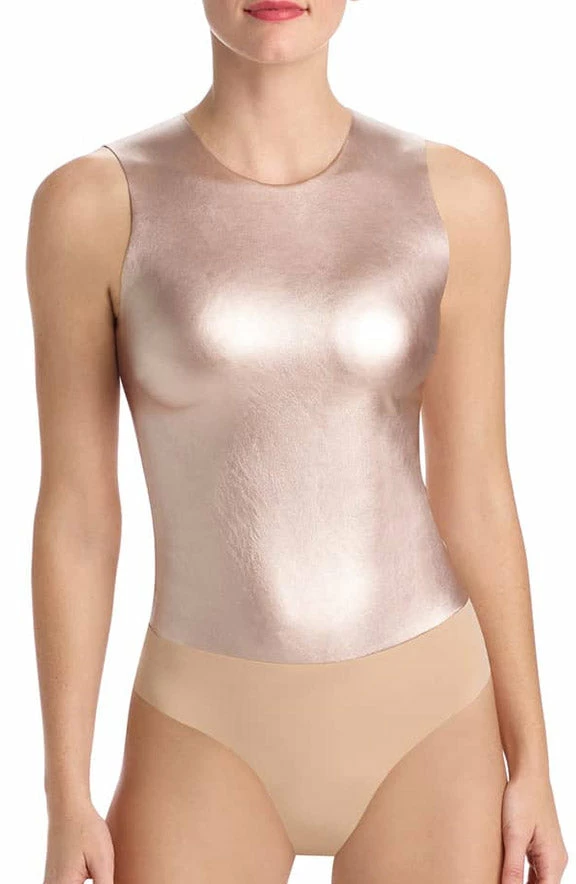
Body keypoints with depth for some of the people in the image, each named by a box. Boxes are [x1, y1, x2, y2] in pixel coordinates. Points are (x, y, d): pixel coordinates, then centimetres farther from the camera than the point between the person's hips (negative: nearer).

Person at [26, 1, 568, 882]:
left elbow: (475, 493, 1)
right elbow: (73, 513, -5)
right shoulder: (90, 204, -7)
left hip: (424, 718, 1)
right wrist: (66, 800, -5)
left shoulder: (454, 195, -3)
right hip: (215, 735, -1)